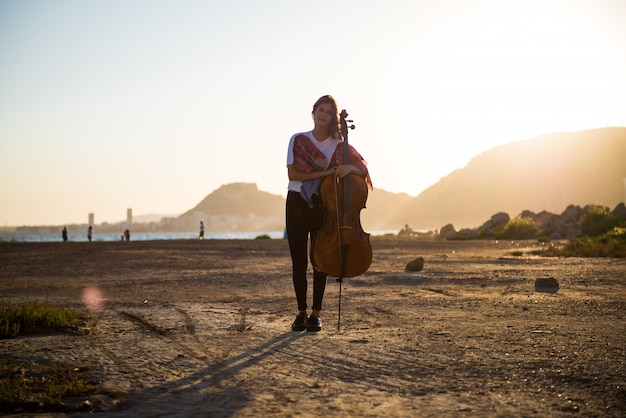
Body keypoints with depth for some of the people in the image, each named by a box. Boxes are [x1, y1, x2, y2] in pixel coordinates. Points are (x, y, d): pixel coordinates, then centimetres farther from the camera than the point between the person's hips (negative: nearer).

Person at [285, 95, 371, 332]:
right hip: (297, 204, 0)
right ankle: (301, 312, 12)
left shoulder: (339, 145, 4)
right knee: (298, 261, 2)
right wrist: (325, 173, -16)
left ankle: (316, 314, 8)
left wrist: (349, 168, -23)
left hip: (323, 205, 0)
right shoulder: (298, 140, 2)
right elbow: (292, 173, -10)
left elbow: (363, 170, -1)